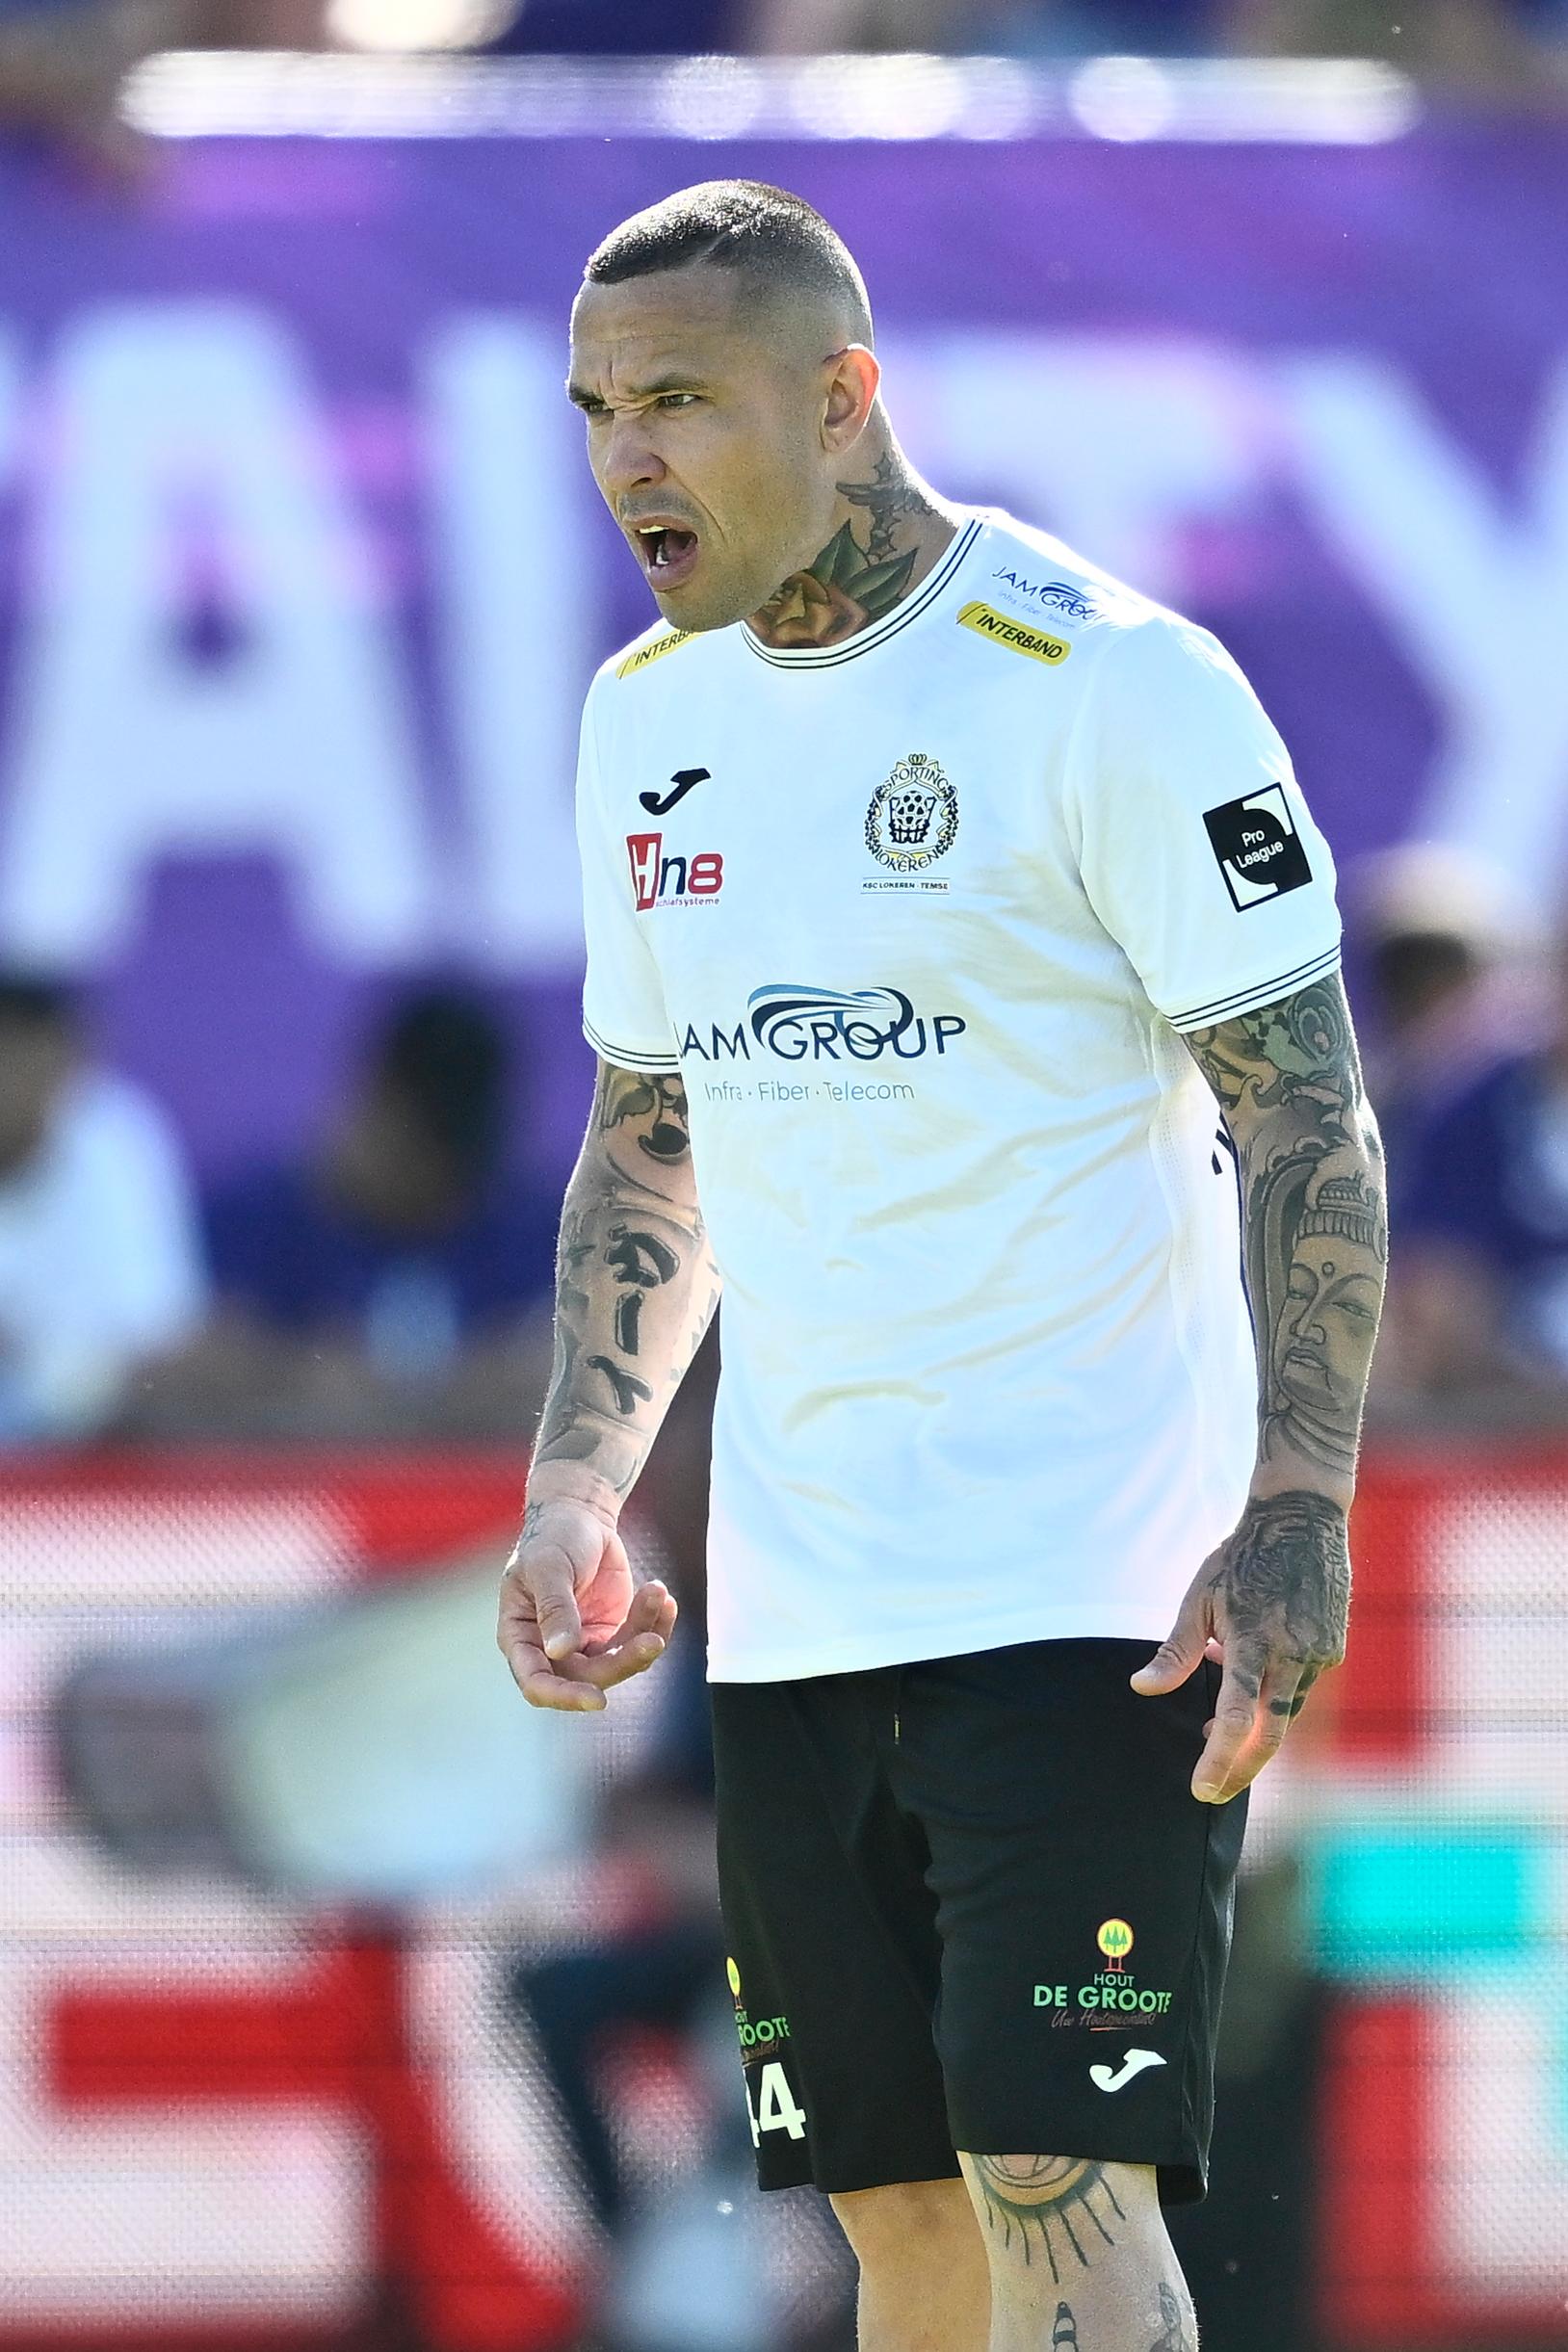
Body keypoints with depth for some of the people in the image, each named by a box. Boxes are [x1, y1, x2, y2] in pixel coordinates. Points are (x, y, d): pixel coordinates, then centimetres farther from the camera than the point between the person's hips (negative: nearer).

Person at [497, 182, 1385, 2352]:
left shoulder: (1111, 683, -9)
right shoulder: (647, 717, 12)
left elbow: (1308, 1118, -10)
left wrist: (1296, 1518, -19)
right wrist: (575, 1494, 11)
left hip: (1083, 1592, -7)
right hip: (787, 1605, 7)